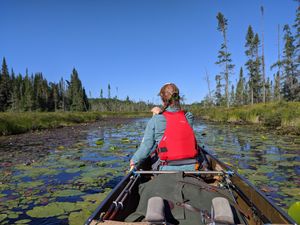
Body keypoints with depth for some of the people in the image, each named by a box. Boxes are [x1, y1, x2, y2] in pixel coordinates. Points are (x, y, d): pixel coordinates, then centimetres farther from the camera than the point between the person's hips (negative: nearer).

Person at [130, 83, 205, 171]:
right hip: (192, 167, 4)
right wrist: (161, 112, 10)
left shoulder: (155, 120, -5)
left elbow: (146, 146, -2)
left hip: (168, 169, -3)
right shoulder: (189, 117, 4)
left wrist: (134, 161, 13)